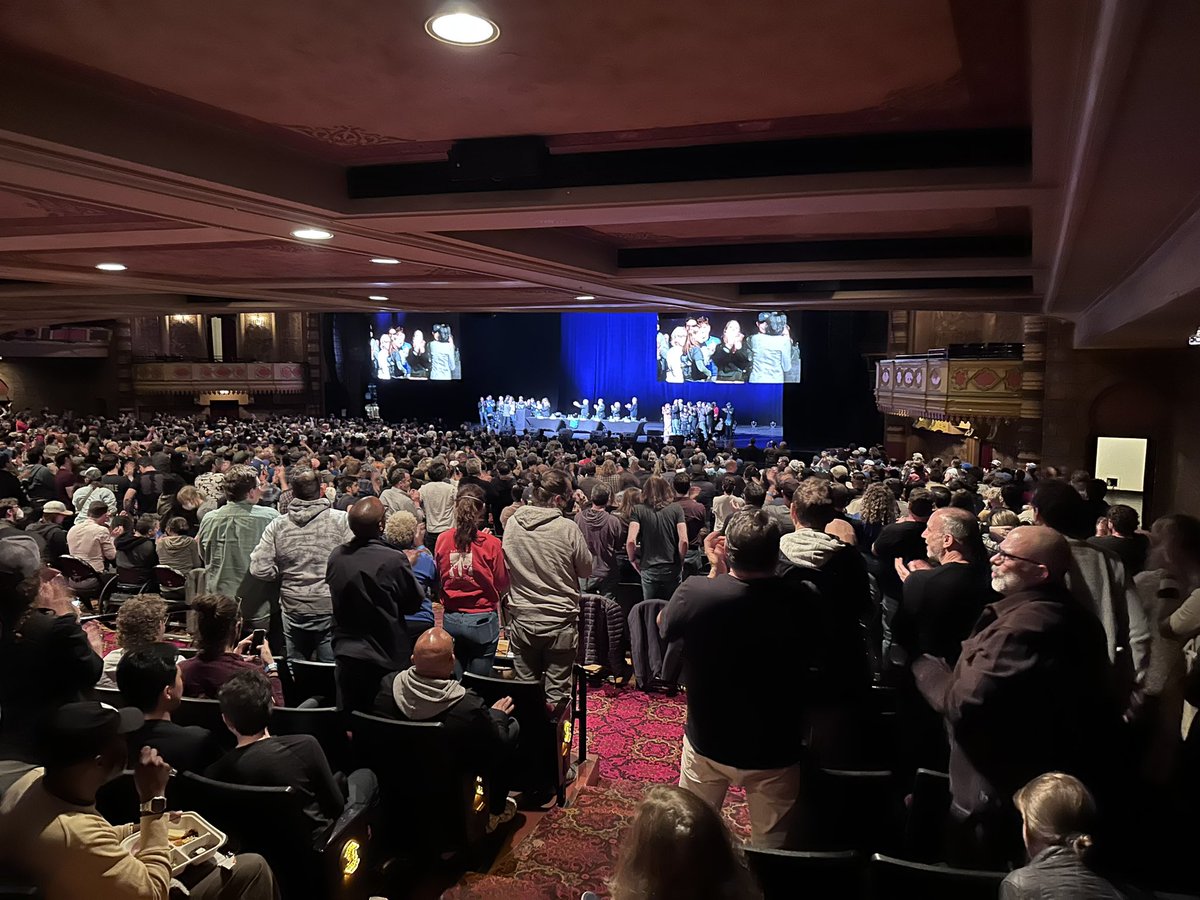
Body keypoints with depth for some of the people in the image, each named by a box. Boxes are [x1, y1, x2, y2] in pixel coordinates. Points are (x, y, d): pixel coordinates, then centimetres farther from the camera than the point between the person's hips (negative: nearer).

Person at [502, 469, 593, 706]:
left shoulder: (511, 524, -4)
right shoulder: (568, 528, -15)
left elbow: (506, 568, 8)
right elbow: (586, 569, -3)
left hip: (521, 619, 3)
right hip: (559, 621, -3)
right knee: (557, 691, 8)